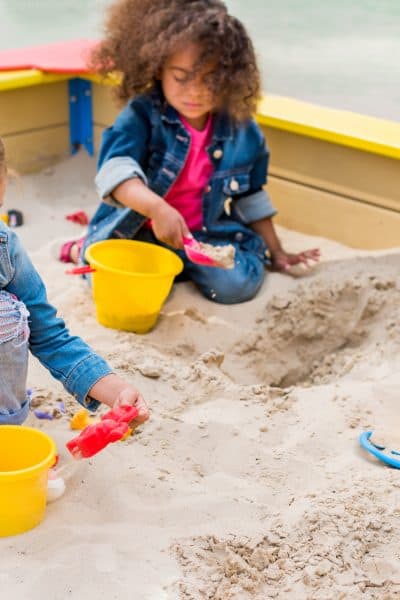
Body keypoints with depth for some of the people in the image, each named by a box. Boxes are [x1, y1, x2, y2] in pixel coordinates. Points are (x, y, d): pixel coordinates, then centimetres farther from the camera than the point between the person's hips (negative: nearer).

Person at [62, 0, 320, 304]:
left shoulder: (241, 129, -3)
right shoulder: (143, 115, -15)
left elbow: (251, 197, 11)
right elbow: (115, 170, -32)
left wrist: (275, 252, 15)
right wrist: (158, 209, -49)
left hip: (209, 234, 2)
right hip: (136, 231, -2)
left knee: (236, 283, -23)